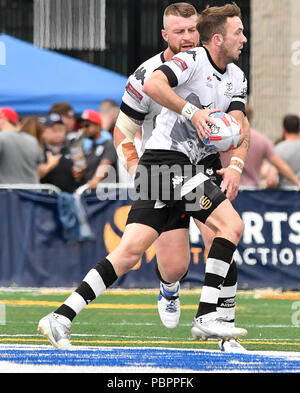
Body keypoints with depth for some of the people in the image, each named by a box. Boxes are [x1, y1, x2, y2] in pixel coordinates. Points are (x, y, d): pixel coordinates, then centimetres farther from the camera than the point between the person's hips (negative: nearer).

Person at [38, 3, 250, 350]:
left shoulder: (236, 78, 18)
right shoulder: (193, 59, -9)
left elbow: (238, 129, 12)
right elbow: (152, 85, -24)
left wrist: (235, 165, -6)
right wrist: (191, 110, -24)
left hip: (186, 166, 8)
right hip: (166, 158, -8)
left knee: (131, 251, -2)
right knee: (231, 224, -15)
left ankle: (62, 317, -7)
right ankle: (206, 318, -16)